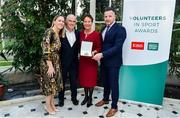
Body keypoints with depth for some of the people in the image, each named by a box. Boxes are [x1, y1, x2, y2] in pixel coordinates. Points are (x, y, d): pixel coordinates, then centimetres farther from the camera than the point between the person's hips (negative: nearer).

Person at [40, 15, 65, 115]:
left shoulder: (59, 34, 12)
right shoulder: (49, 31, -14)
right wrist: (50, 66, -22)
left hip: (56, 62, 8)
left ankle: (52, 104, 32)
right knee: (50, 84, 4)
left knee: (55, 83, 15)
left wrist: (55, 64, 12)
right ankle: (48, 105, 24)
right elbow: (45, 49, -20)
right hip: (48, 62, -8)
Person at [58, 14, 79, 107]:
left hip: (74, 62, 3)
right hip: (63, 61, -3)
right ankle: (61, 98, 32)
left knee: (74, 81, 14)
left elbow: (78, 47, 8)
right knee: (62, 81, 13)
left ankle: (74, 97, 34)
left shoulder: (77, 33, 5)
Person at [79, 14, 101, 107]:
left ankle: (90, 98, 26)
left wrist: (94, 52, -24)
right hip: (82, 59, 4)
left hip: (91, 60, -4)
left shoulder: (96, 34, -9)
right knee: (83, 78, 13)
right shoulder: (80, 33, 4)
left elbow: (99, 47, -7)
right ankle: (86, 96, 33)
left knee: (91, 79, 5)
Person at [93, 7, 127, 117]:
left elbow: (117, 47, -22)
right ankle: (105, 99, 41)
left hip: (113, 62, -6)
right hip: (104, 61, 7)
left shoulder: (120, 29, -14)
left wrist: (102, 54, -28)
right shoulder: (104, 29, 11)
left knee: (113, 84, 6)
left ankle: (114, 107, 23)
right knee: (105, 82, 20)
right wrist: (98, 52, -5)